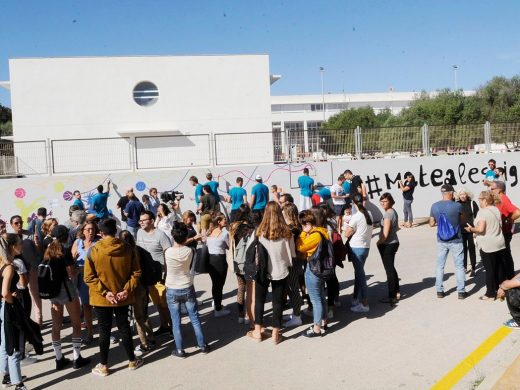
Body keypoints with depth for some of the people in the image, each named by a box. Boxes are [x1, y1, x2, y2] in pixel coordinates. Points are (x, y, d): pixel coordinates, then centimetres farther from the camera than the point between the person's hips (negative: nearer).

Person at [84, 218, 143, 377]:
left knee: (104, 331, 9)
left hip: (102, 299, -2)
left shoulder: (94, 251, -13)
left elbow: (89, 277, -14)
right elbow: (136, 273, -6)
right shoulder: (127, 249, -6)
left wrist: (105, 292, -13)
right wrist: (127, 290, -7)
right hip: (122, 297, 2)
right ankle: (132, 361, 26)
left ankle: (103, 366, 19)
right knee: (124, 327, 15)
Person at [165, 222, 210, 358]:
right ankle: (202, 345, 23)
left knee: (176, 322, 8)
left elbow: (166, 270, -1)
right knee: (195, 318, 14)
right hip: (188, 288, 2)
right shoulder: (190, 251, -11)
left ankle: (180, 350, 16)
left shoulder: (167, 252, -16)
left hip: (172, 291, -1)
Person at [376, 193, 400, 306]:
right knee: (391, 268, 21)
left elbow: (385, 234, -25)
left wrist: (378, 242, -7)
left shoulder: (387, 214, -22)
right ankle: (397, 292, 32)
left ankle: (392, 297, 9)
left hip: (387, 245, -10)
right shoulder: (393, 212, 8)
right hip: (394, 243, 10)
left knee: (389, 270, 0)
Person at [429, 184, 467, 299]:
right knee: (459, 266, 8)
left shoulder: (434, 206, -5)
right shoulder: (457, 206, -13)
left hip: (441, 241, 3)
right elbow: (462, 221, 1)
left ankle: (439, 291, 16)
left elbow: (432, 224, 4)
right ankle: (461, 291, 12)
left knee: (440, 266, 13)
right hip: (456, 241, -3)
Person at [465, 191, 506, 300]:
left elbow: (480, 229, -24)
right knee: (500, 268, 14)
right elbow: (500, 225, 17)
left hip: (488, 246, -8)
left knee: (490, 270, -1)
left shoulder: (482, 212, -17)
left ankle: (490, 294, 6)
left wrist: (471, 229, -7)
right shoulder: (496, 210, 8)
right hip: (500, 244, 8)